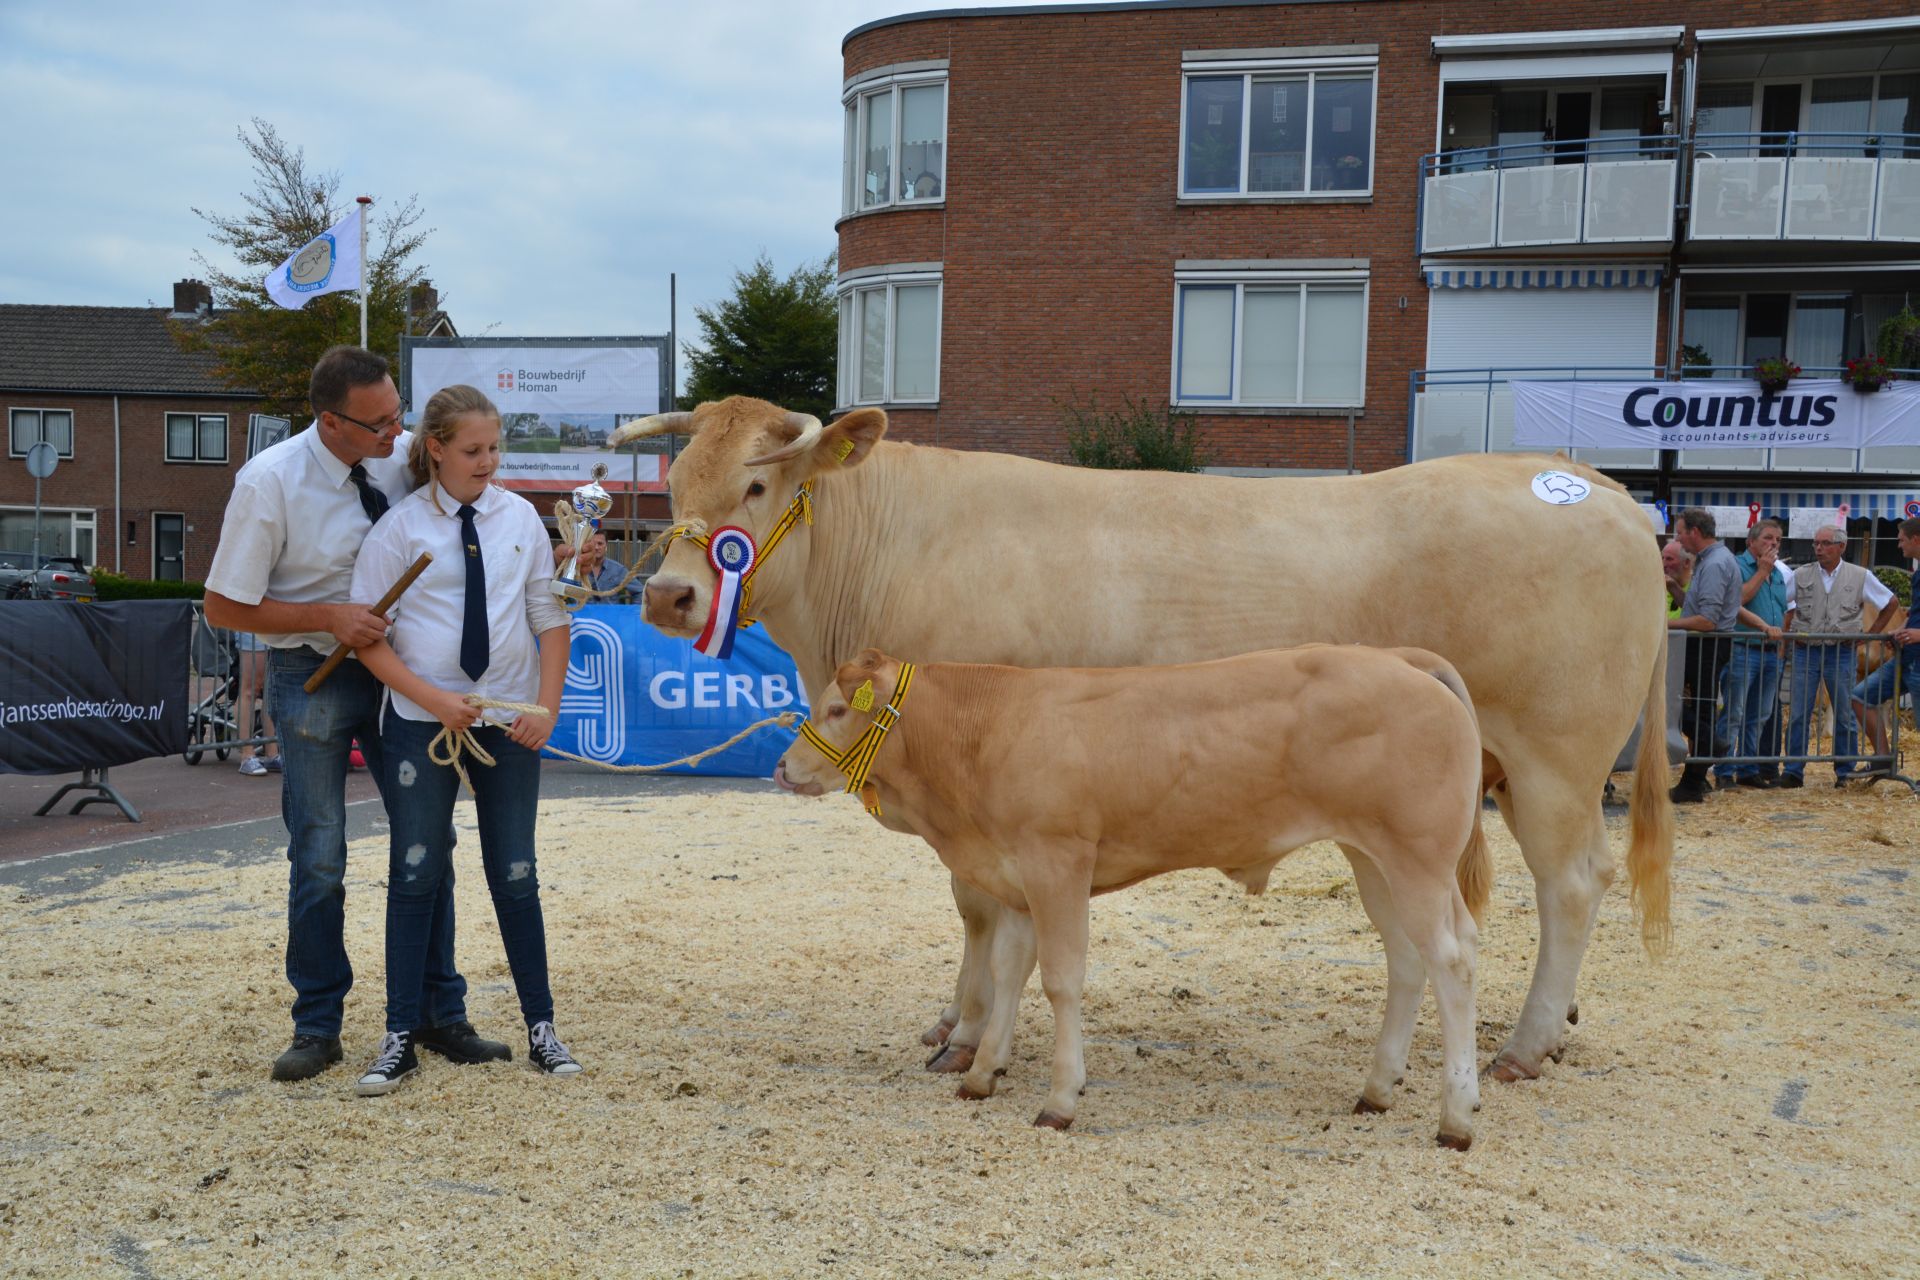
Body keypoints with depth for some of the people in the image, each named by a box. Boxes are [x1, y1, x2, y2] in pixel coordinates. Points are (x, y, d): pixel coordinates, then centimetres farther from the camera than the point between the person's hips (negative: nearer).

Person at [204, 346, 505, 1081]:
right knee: (319, 860, 2)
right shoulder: (269, 484, -18)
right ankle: (317, 1027, 19)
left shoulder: (405, 455, -8)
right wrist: (329, 618, -22)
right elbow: (224, 607, -10)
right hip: (313, 679, -4)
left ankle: (440, 1015, 19)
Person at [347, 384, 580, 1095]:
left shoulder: (520, 517, 2)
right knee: (415, 875, 4)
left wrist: (547, 707, -3)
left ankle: (541, 1028, 19)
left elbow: (550, 618, 7)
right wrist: (435, 701, -14)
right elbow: (367, 635, -5)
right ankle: (400, 1040, 12)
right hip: (421, 722, -2)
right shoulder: (400, 528, -5)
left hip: (509, 722, 2)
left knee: (515, 875, 9)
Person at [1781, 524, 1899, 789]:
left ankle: (1844, 773, 14)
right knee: (1797, 715, -2)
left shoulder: (1860, 577, 3)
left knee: (1844, 717, 5)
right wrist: (1788, 630, 0)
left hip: (1841, 654, 0)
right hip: (1805, 652, 0)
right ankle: (1793, 771, 1)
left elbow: (1891, 603, 13)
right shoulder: (1800, 576, 3)